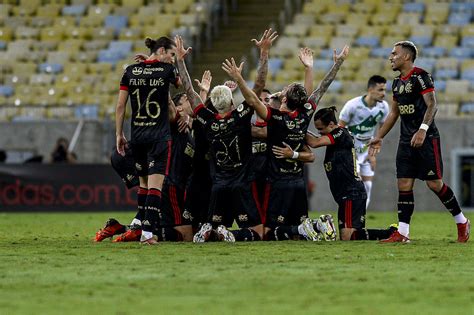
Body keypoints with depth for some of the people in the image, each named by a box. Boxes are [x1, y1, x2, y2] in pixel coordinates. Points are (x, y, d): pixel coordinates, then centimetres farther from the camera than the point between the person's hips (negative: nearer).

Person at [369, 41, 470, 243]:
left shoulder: (420, 77, -11)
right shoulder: (397, 82, 15)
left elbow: (432, 105, -19)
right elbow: (394, 113, 24)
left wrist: (423, 130, -30)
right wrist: (379, 137, 23)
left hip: (426, 139, -8)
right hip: (406, 141, 8)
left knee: (434, 184, -7)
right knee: (404, 185, 1)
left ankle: (462, 222, 9)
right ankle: (402, 233, 0)